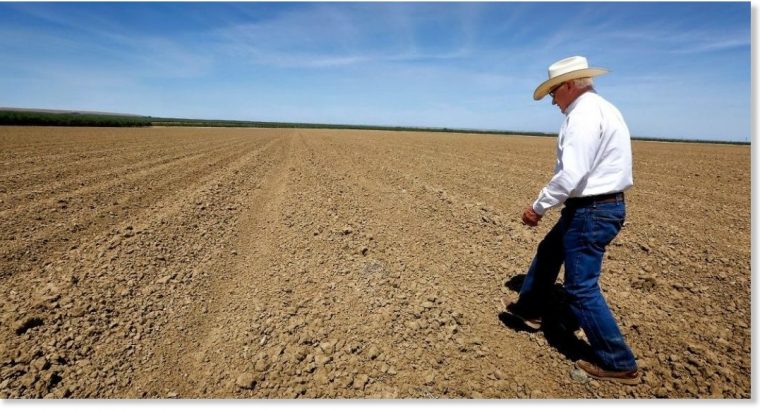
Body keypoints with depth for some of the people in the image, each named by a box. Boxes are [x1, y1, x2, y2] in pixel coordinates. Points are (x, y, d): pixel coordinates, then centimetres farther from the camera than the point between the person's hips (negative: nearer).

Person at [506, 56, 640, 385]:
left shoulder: (583, 114, -19)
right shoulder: (603, 108, 14)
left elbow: (571, 175, -27)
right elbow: (600, 165, 17)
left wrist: (538, 207, -16)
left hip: (590, 211, -11)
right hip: (605, 204, 11)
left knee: (581, 289, 0)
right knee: (548, 252, 24)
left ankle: (619, 364, 16)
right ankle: (529, 308, 42)